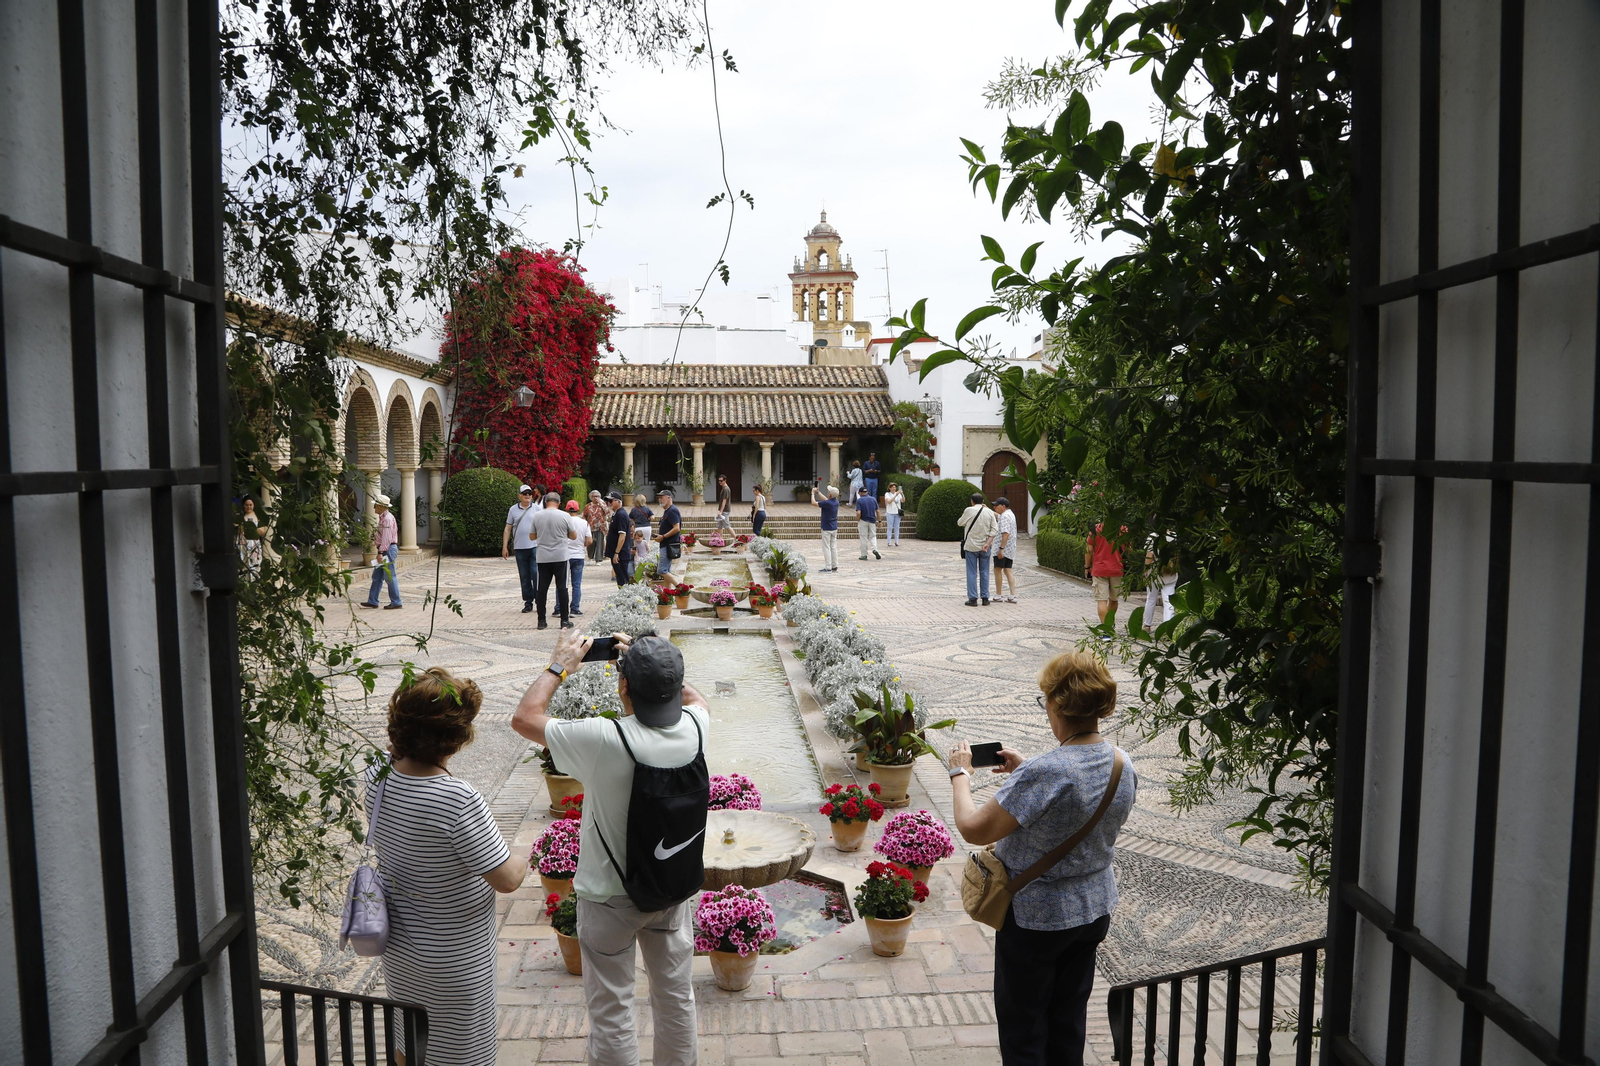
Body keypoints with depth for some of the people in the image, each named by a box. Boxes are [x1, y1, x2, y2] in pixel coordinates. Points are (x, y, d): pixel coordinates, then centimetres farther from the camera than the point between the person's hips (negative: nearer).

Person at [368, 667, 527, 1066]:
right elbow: (507, 880, -23)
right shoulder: (460, 802, -34)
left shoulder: (378, 778, -14)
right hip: (454, 955, -6)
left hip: (397, 941, 7)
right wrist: (524, 858, -4)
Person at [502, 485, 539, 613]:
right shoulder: (513, 510, 9)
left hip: (535, 547, -2)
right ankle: (528, 602, 14)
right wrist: (504, 547, 8)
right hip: (519, 548, 2)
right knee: (524, 577, 6)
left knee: (536, 574, -7)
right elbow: (508, 529, 12)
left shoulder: (537, 509, 4)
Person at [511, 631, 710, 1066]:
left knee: (611, 1006, 14)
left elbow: (524, 718, -16)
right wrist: (654, 666, 5)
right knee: (677, 995, 22)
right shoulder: (694, 728, -17)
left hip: (610, 895, -4)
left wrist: (559, 666, -5)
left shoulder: (604, 740, -31)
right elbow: (695, 698, 10)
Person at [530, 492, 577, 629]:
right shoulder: (564, 516, -6)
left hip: (542, 557, 2)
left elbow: (531, 537, 8)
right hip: (560, 556, -2)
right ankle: (564, 620, 6)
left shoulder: (537, 515, 0)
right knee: (562, 587, 4)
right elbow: (573, 536, 2)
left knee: (542, 588, 7)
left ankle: (541, 621, 8)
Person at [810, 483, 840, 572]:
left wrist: (813, 493, 6)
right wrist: (818, 492, 26)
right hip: (834, 528, 8)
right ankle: (834, 566, 16)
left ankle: (828, 568, -5)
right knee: (833, 547, 13)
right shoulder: (836, 502, 2)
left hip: (827, 528, -8)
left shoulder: (827, 503, -22)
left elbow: (814, 502, -10)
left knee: (826, 548, -4)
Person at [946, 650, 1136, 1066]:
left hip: (1036, 917, -7)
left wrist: (960, 773, -12)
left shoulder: (1044, 773, -33)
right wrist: (1024, 771, 8)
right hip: (1094, 909, 7)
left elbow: (973, 829, -28)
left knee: (1022, 1023, 14)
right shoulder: (1123, 765, -8)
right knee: (1069, 1017, 24)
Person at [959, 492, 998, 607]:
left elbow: (959, 523, 6)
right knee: (984, 573, 10)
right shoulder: (989, 512, 1)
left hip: (971, 546, -3)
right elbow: (993, 531, -4)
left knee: (972, 573, 2)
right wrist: (987, 544, -8)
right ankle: (985, 598, 12)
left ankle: (973, 599, 0)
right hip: (985, 547, 3)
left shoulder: (969, 511, -9)